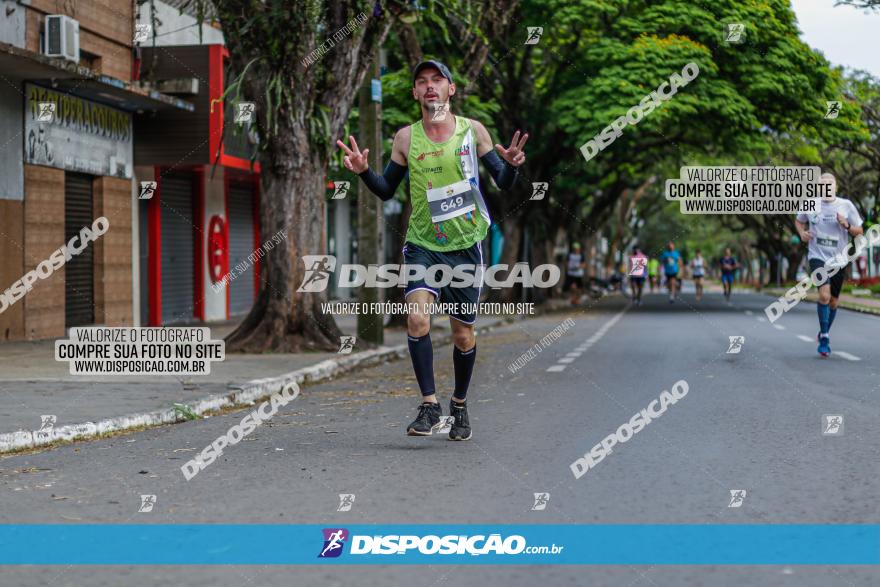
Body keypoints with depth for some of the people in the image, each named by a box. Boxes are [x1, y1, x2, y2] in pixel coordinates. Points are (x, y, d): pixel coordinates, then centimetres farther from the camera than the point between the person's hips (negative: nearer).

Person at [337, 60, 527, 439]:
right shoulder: (406, 137, 1)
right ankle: (429, 406, -15)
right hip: (422, 245, 0)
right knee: (417, 318, -22)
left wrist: (511, 165, -17)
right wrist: (363, 171, -9)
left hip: (465, 245, 0)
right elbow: (387, 191, 9)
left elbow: (503, 184, 4)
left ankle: (460, 405, 29)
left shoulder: (473, 131, -1)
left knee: (462, 333, 8)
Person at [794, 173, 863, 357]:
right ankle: (825, 337, -11)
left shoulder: (846, 205, -2)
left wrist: (846, 225, -16)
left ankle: (824, 334, 35)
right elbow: (799, 221, 19)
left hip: (838, 259, 2)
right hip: (817, 257, -2)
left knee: (833, 301, 12)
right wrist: (802, 233, -2)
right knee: (824, 295, -22)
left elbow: (859, 231, 4)